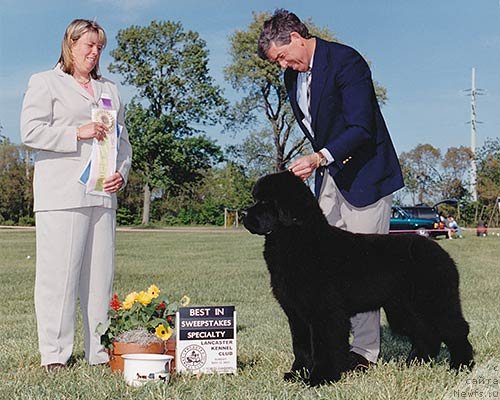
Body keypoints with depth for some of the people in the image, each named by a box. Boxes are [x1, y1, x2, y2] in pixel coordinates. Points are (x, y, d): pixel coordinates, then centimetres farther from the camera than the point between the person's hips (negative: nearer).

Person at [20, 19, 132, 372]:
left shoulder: (110, 90, 25)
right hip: (61, 195, -5)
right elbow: (31, 131, -3)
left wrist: (122, 172, 6)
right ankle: (55, 354, -2)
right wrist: (77, 133, -11)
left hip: (103, 194, 5)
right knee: (59, 273, -7)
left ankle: (100, 351, 8)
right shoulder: (45, 82, 9)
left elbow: (123, 139, 24)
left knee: (101, 274, 3)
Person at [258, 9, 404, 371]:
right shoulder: (293, 76, 10)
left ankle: (365, 352, 0)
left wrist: (319, 158, -32)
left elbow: (361, 128, -23)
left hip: (366, 175, -8)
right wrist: (318, 163, 14)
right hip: (329, 176, 8)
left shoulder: (346, 61, -16)